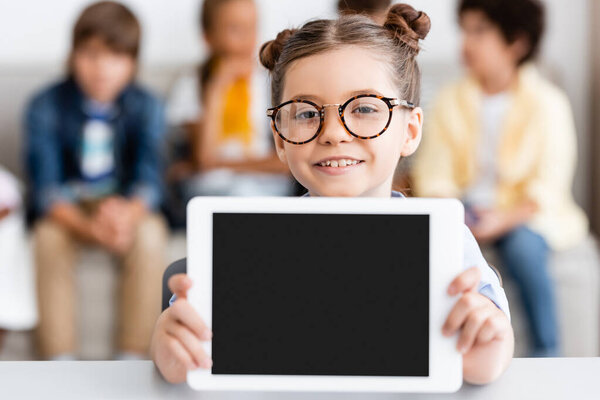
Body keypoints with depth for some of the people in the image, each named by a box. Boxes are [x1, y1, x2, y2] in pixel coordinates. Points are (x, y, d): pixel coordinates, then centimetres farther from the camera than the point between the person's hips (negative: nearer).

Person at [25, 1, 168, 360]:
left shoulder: (146, 107, -8)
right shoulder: (46, 107, -12)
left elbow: (149, 179, -18)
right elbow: (46, 187, -18)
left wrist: (127, 213, -43)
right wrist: (87, 226, -39)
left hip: (126, 205, 1)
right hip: (67, 208, -1)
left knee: (150, 235, -31)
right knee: (48, 237, -33)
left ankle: (132, 358, -26)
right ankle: (60, 361, -30)